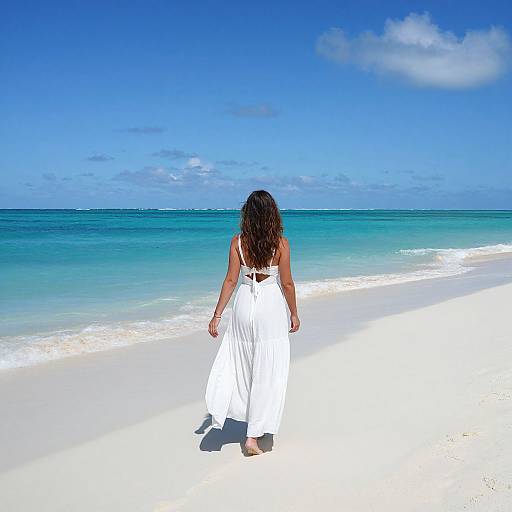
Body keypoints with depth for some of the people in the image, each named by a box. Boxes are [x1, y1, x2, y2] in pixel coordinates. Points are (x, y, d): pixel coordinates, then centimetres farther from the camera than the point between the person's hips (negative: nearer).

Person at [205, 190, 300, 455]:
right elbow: (287, 283, -5)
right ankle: (254, 435, 4)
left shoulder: (238, 242, -3)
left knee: (241, 364, 20)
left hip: (244, 304, 3)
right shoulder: (281, 243, -8)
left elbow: (231, 280, -4)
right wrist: (294, 314, 8)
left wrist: (217, 314, 1)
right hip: (271, 307, -2)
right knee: (267, 373, 3)